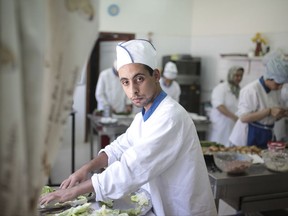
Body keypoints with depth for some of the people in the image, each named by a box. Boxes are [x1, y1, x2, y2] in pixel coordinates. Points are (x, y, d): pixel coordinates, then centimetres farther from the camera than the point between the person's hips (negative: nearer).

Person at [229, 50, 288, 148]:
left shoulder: (276, 90, 7)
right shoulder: (251, 90, -16)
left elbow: (275, 117, 17)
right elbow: (244, 117, -22)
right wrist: (269, 111, -26)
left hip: (267, 136, 7)